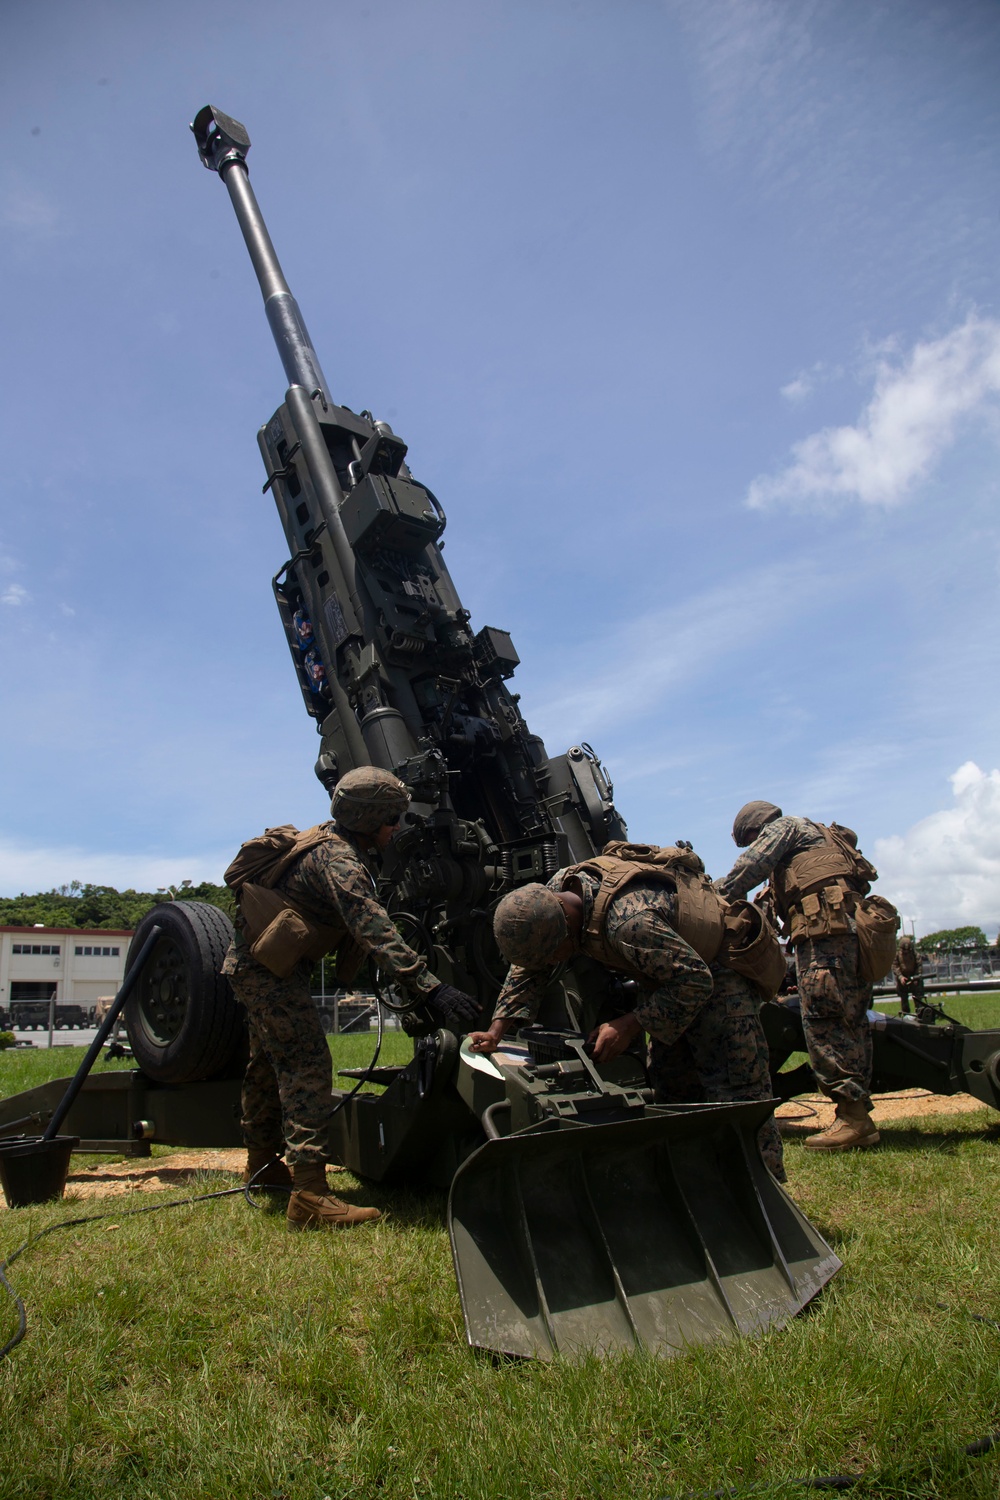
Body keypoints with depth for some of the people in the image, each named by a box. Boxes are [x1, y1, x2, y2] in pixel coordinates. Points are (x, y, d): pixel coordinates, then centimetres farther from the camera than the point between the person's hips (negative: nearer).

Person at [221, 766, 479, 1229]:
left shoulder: (330, 841, 8)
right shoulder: (338, 860, -24)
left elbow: (360, 924, 18)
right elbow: (375, 932, -35)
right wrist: (428, 989, -41)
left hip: (253, 964, 11)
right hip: (268, 967, -11)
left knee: (271, 1062, 22)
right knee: (308, 1065, -15)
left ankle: (263, 1163, 38)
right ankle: (309, 1196, -18)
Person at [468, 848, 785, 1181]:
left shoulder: (629, 922, -40)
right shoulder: (553, 895, -13)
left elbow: (695, 982, -32)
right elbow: (528, 969, -1)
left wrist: (629, 1026, -28)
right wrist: (496, 1032, -8)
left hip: (712, 975, -9)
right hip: (664, 978, 9)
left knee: (736, 1094, -12)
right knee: (672, 1090, 10)